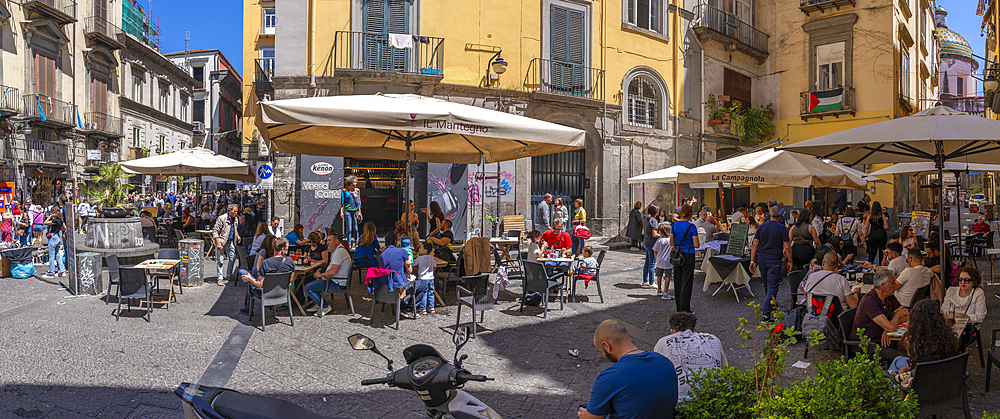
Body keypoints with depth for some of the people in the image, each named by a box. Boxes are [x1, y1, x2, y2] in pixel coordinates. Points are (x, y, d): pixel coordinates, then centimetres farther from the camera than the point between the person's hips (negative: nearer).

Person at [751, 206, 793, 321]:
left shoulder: (762, 226, 6)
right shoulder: (781, 228, -5)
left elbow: (754, 244, 3)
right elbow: (787, 247, -9)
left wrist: (753, 261, 6)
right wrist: (789, 261, 2)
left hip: (762, 260, 4)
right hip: (775, 261, -4)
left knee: (766, 284, 20)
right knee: (772, 287, -3)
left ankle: (772, 304, 36)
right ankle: (766, 313, -9)